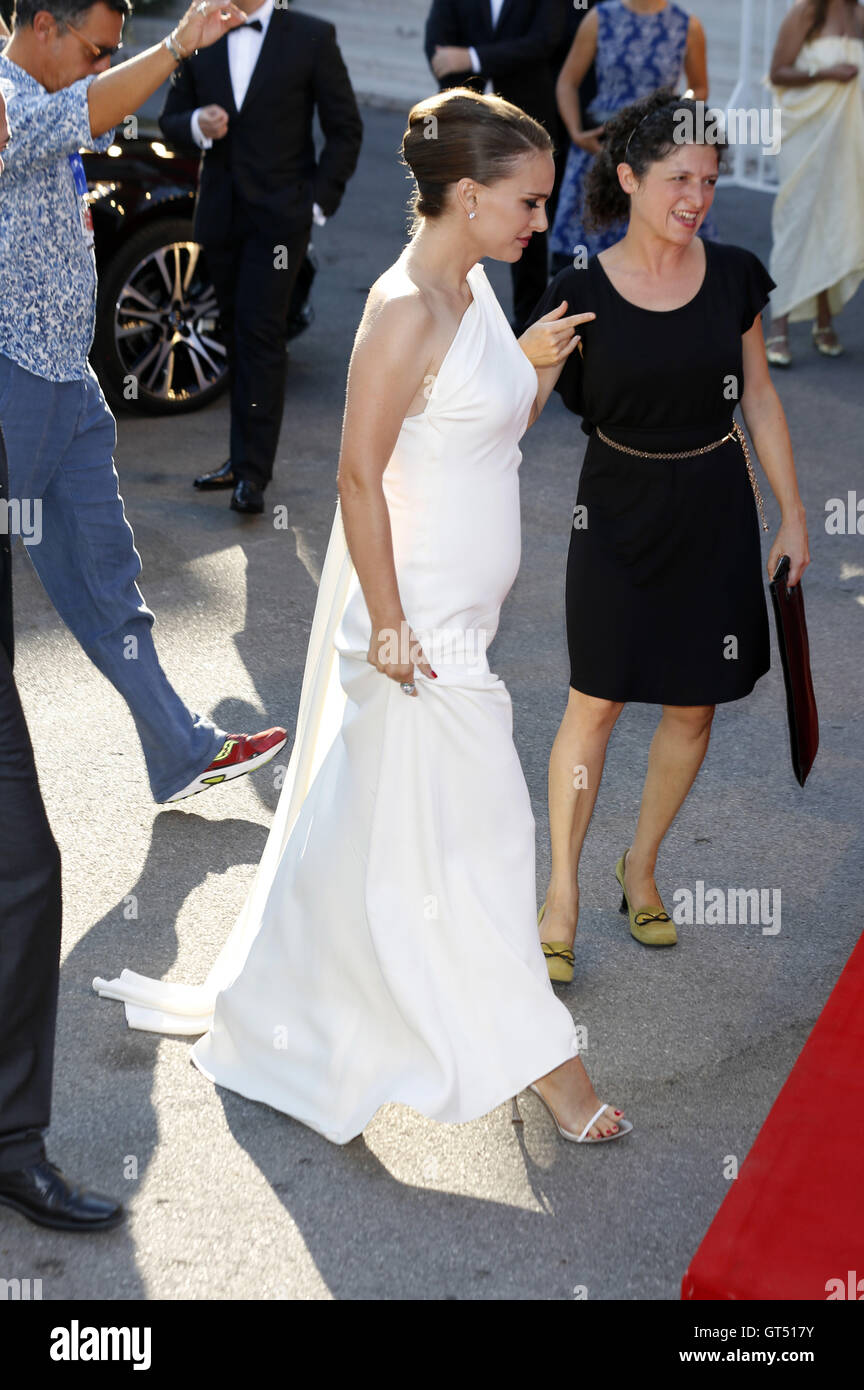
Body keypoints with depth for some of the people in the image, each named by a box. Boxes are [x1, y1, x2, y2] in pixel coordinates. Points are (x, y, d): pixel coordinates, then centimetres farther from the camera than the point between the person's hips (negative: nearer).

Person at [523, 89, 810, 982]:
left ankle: (640, 866, 31)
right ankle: (562, 893, 14)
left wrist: (792, 514, 8)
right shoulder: (581, 293, -11)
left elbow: (758, 398, 6)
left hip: (714, 515, 3)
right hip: (618, 514, -2)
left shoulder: (733, 277, -4)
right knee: (595, 703, -1)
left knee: (693, 707, 9)